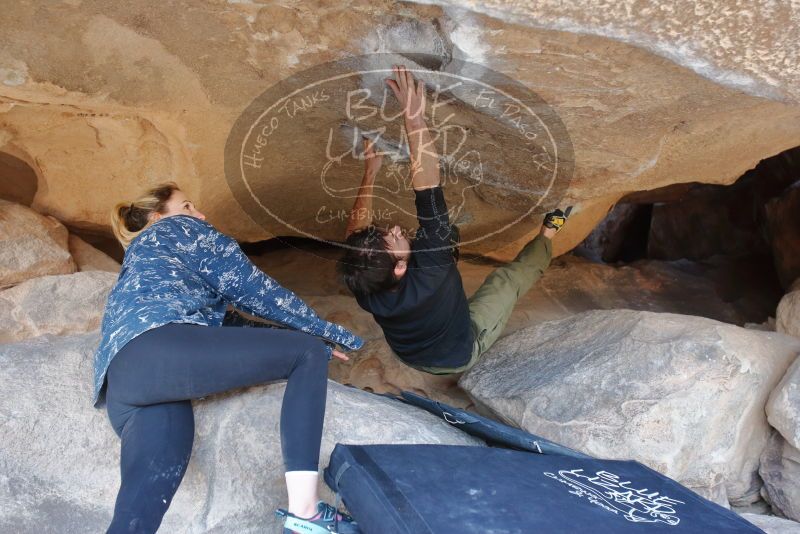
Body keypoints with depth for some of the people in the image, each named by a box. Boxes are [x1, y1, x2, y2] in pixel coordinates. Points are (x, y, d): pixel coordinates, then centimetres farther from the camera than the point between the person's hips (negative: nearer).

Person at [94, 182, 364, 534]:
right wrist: (323, 331, 21)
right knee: (309, 352, -2)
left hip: (121, 378, 8)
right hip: (159, 348, -8)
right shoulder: (180, 228, 22)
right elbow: (246, 286, 12)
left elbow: (215, 319, 40)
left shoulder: (138, 261, 45)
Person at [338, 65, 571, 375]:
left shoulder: (365, 292, -34)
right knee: (509, 277, 11)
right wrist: (414, 118, -49)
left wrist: (370, 171, -13)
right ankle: (547, 235, 38)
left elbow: (355, 231, -14)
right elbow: (427, 189, -49)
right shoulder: (429, 272, -48)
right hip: (463, 354, -4)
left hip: (413, 358, 4)